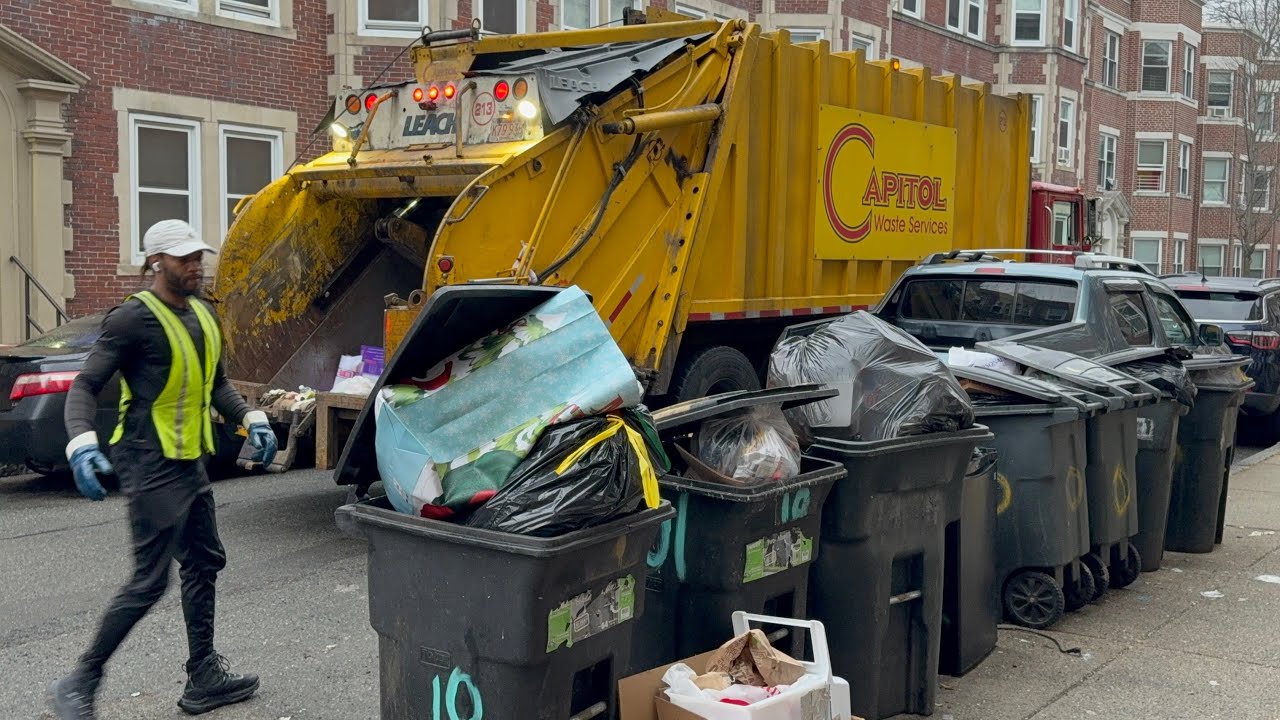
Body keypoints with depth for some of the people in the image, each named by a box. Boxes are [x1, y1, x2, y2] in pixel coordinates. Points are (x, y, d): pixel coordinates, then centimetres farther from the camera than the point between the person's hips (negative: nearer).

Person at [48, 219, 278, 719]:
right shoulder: (134, 319, -14)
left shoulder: (202, 315, 10)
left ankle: (204, 679, 24)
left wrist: (250, 419, 6)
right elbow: (85, 386, -16)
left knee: (204, 565, 13)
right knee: (149, 581, -7)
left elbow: (215, 383, 21)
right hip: (150, 466, -9)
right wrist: (81, 443, -31)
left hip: (188, 463, 9)